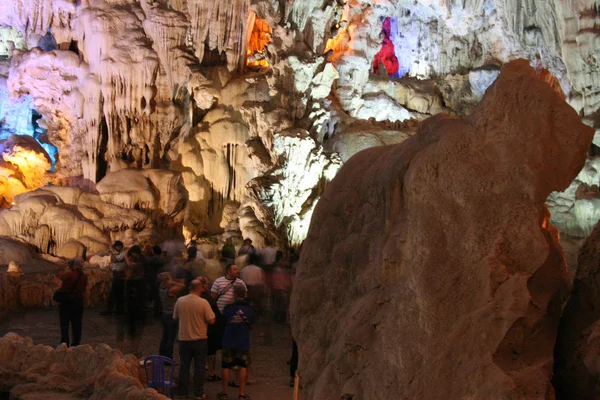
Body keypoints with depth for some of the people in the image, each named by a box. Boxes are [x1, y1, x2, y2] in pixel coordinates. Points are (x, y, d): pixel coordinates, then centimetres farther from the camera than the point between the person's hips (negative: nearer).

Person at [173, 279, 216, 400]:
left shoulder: (180, 301, -6)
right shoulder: (203, 302, -15)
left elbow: (175, 317, 6)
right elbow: (211, 320, -14)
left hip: (184, 339, 3)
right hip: (199, 339, -3)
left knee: (184, 366, 13)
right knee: (199, 367, 8)